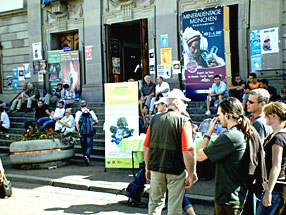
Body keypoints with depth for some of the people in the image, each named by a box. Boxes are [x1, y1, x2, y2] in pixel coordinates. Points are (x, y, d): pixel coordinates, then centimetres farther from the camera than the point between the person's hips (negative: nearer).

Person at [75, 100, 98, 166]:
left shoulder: (78, 112, 1)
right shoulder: (91, 112, 5)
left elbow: (76, 122, -11)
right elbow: (96, 121, 3)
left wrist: (79, 132, -9)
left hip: (82, 132, 0)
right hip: (90, 132, 0)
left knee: (83, 146, 14)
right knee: (90, 146, 0)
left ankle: (85, 156, 23)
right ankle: (87, 155, -23)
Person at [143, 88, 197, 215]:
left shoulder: (154, 120, 3)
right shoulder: (184, 121, -12)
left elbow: (146, 148, 6)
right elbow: (188, 152, -19)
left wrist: (148, 168, 17)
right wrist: (191, 174, -10)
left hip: (156, 168, 4)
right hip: (176, 171, -4)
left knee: (155, 202, 19)